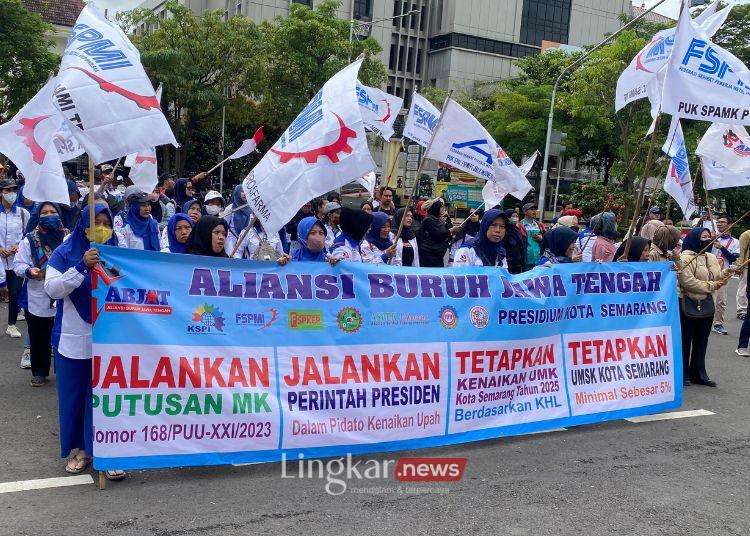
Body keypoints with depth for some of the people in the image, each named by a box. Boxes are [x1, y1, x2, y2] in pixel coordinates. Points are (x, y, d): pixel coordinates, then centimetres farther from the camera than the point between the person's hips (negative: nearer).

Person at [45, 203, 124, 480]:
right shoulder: (65, 253, -1)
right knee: (74, 395, 9)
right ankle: (80, 448, 25)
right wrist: (82, 266, -23)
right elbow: (52, 289, -13)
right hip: (73, 339, 0)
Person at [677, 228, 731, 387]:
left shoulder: (712, 258, 11)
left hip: (707, 304, 7)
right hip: (688, 304, -7)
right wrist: (711, 286, -19)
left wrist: (725, 274, -8)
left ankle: (698, 373, 23)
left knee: (701, 341, 13)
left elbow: (717, 279, 13)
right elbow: (687, 282, -22)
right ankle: (683, 374, 12)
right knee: (685, 340, 2)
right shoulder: (685, 258, -13)